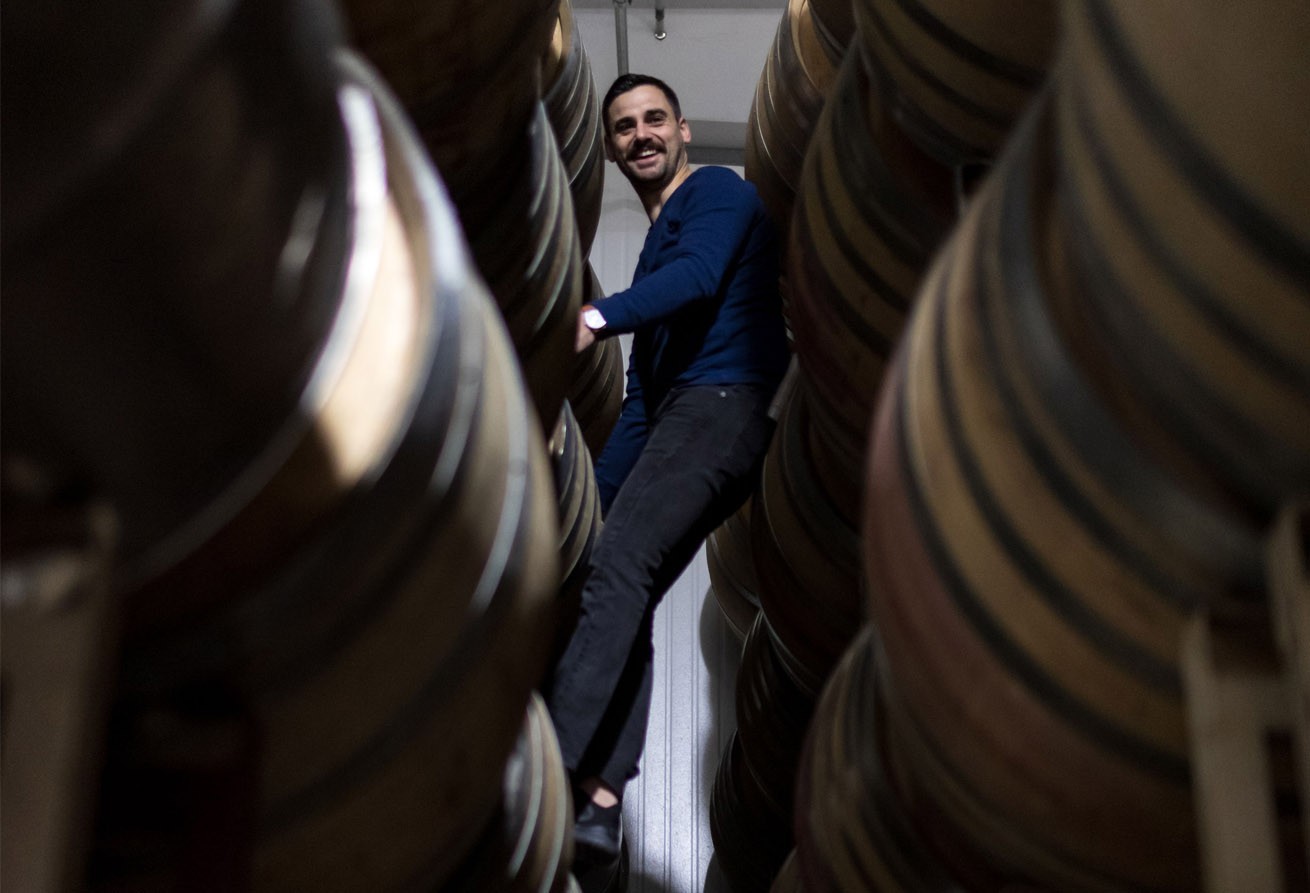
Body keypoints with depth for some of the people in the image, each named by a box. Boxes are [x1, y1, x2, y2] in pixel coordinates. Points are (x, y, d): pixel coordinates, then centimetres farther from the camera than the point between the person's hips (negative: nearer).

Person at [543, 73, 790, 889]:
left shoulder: (716, 192, 6)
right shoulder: (661, 241, 30)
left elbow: (698, 277, -19)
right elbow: (642, 394, 26)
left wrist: (597, 317, -33)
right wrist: (594, 500, 21)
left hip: (722, 403, -9)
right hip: (686, 421, 9)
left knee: (621, 564, -24)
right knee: (624, 591, -1)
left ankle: (553, 769, -32)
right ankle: (602, 802, -7)